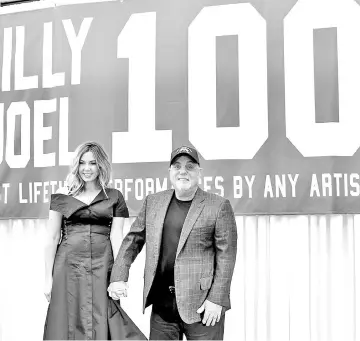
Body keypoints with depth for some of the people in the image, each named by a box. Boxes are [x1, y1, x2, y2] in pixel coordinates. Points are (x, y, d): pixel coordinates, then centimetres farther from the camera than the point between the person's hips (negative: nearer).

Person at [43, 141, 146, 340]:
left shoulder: (114, 197, 9)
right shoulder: (62, 197, 8)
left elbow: (116, 237, 3)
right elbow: (52, 238, 7)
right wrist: (48, 277, 3)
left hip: (102, 267, 0)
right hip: (69, 266, 0)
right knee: (68, 324, 2)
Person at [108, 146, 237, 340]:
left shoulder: (219, 206, -4)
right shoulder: (153, 202, 10)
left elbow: (226, 255, -6)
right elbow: (133, 240, 14)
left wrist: (217, 300, -11)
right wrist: (118, 277, 3)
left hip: (201, 304, -4)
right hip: (161, 304, 4)